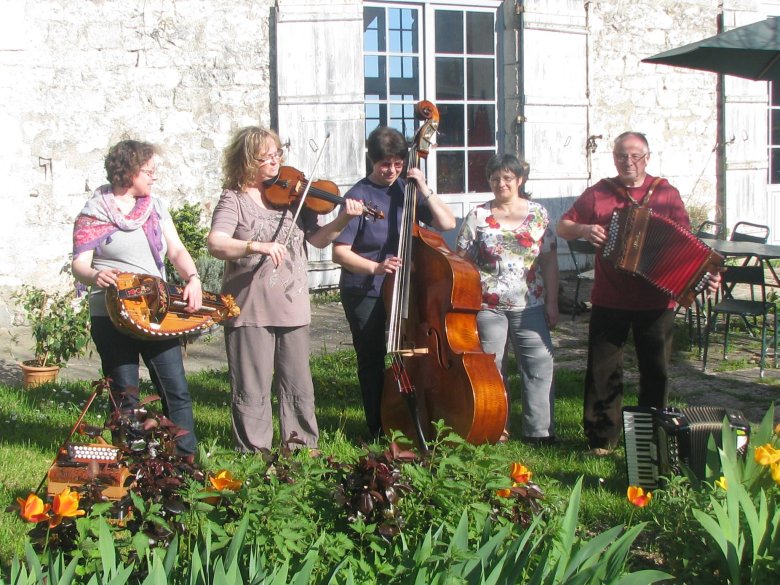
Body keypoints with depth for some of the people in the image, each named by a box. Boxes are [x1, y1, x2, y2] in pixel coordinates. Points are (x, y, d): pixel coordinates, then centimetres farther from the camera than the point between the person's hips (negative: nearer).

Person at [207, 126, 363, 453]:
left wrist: (342, 220, -14)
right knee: (252, 389, 3)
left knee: (298, 385, 11)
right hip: (250, 310, -3)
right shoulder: (234, 200, -4)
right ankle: (254, 451, 16)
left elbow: (317, 239, 4)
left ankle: (303, 445, 26)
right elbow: (215, 244, -19)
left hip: (292, 306, 4)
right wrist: (257, 246, -34)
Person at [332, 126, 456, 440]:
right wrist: (376, 267, -28)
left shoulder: (407, 189, 4)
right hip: (364, 292, -3)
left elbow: (447, 223, -2)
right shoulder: (359, 195, -9)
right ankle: (378, 430, 15)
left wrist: (424, 190, -13)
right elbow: (340, 252, -13)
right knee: (372, 360, 3)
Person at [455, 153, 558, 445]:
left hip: (530, 306, 1)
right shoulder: (478, 216, 4)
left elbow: (549, 262, 7)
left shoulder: (538, 214, 7)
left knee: (540, 366, -1)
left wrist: (552, 303, 3)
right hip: (487, 307, -1)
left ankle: (540, 430, 8)